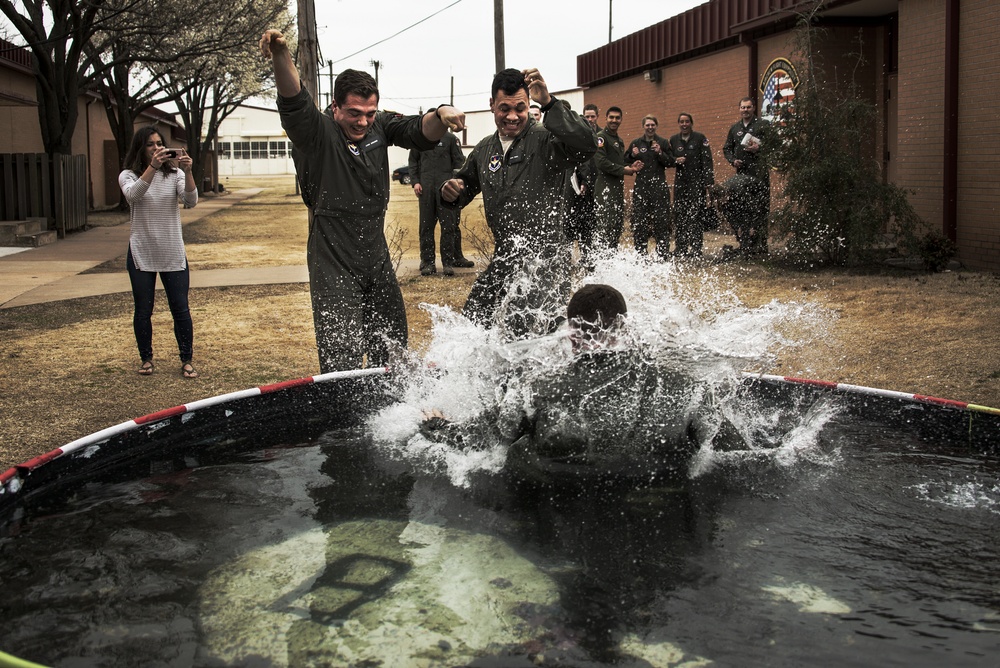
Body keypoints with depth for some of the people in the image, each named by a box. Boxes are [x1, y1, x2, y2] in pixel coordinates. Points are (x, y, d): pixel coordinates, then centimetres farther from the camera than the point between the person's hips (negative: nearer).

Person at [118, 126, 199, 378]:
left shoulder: (174, 174, 1)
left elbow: (191, 201, -14)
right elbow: (133, 195, -24)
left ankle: (187, 361, 12)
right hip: (141, 254, 0)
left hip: (173, 254, 1)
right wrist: (152, 167, -34)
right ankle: (146, 359, 23)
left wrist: (187, 172, -30)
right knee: (143, 310, 8)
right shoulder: (129, 176, -1)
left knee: (180, 309, 1)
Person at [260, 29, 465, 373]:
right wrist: (281, 56, -49)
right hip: (334, 265, -6)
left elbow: (419, 133, -6)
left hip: (377, 259, 6)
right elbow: (294, 102, -29)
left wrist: (441, 115, -30)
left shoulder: (380, 126, 4)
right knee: (342, 359, -8)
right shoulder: (317, 134, -12)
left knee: (392, 351, 18)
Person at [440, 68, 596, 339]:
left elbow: (586, 146, -30)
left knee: (528, 336, -12)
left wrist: (548, 103, -34)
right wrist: (451, 191, 2)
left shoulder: (545, 141, -10)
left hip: (544, 261, -7)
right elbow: (466, 187, 27)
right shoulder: (485, 149, 12)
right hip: (504, 261, 7)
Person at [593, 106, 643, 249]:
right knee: (606, 226, -13)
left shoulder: (619, 140, 22)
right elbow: (601, 162, -18)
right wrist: (624, 170, -13)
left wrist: (630, 167, 6)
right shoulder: (600, 137, -8)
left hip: (618, 187, 9)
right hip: (605, 188, -9)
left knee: (618, 226, 11)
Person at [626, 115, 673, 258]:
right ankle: (641, 254, 8)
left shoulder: (663, 143, 6)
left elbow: (671, 163, 1)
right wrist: (633, 156, -11)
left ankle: (663, 254, 4)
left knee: (661, 221, -2)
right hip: (641, 186, 1)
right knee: (639, 221, 1)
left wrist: (660, 153, -13)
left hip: (659, 187, -1)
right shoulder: (636, 143, 8)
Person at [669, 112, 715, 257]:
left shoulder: (700, 138, -1)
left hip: (697, 182, -4)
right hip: (680, 182, 4)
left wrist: (708, 182, -12)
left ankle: (696, 249, -2)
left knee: (696, 215, -5)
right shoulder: (674, 140, 11)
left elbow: (707, 161, -5)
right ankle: (680, 248, 12)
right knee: (679, 214, 4)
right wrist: (676, 160, -7)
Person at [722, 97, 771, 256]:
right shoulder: (735, 128, 19)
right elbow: (726, 148, 22)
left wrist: (759, 148, -19)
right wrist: (733, 160, 4)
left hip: (759, 172, -5)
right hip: (741, 172, 5)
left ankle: (760, 246, -1)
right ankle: (745, 246, 9)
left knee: (760, 209, -6)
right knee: (741, 209, 3)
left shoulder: (763, 125, 3)